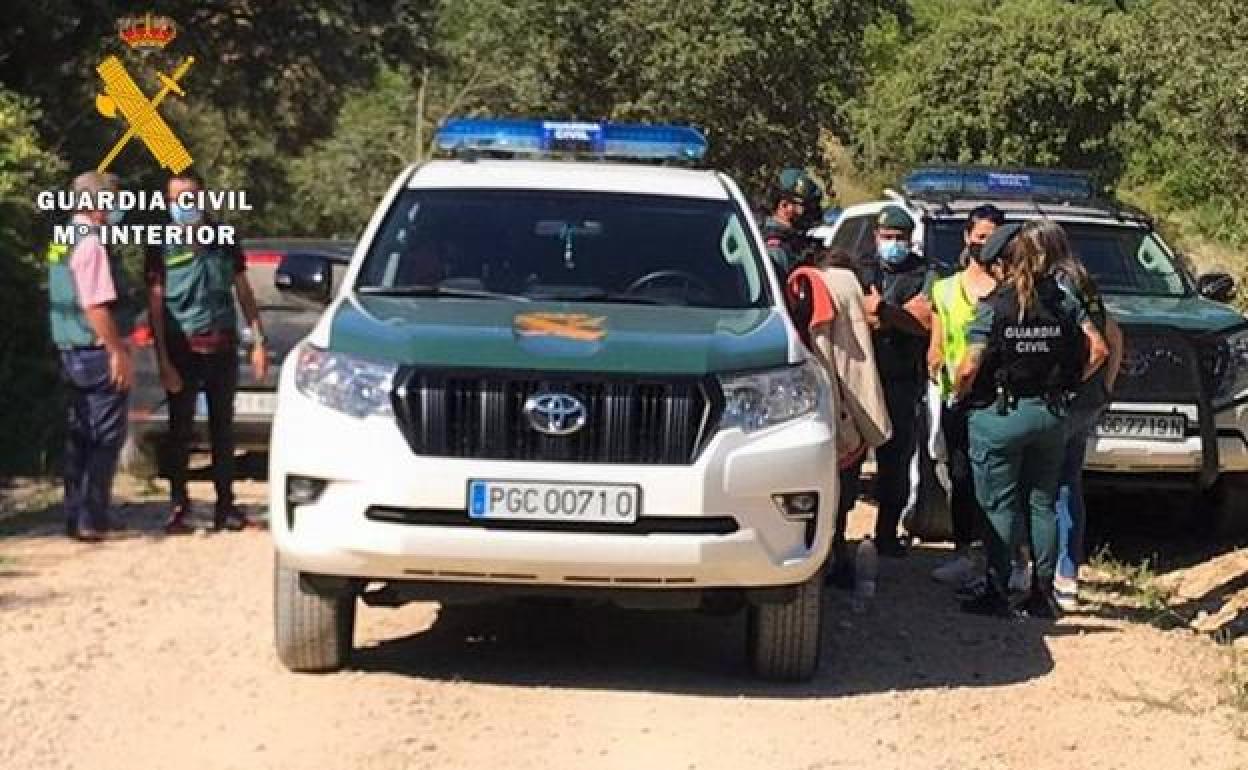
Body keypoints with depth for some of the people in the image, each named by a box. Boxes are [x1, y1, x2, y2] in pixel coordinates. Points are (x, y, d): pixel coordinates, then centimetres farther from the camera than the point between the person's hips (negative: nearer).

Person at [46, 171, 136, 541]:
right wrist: (118, 352, -20)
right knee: (106, 437, -3)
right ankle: (92, 519, -3)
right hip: (99, 353, -10)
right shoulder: (91, 244, -17)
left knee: (80, 436, 14)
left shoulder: (62, 241, 14)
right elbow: (95, 305, -23)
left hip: (72, 353, 10)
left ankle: (76, 516, 19)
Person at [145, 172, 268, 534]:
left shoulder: (223, 239, 8)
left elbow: (244, 292, 13)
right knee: (180, 430, 1)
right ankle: (178, 507, 8)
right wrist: (163, 361, -12)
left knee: (223, 429, 9)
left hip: (223, 348, 3)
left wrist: (258, 342, 5)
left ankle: (225, 505, 16)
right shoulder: (163, 246, -1)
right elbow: (155, 306, -5)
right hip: (183, 350, -3)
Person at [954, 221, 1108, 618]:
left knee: (1000, 507, 3)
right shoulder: (1063, 301, 0)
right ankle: (1043, 593, 16)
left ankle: (996, 593, 5)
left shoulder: (993, 306, -12)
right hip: (1050, 414, 4)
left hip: (999, 415, -4)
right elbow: (1098, 350, 1)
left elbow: (969, 369, -15)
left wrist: (957, 396, 3)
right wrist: (1068, 384, 11)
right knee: (1043, 505, 13)